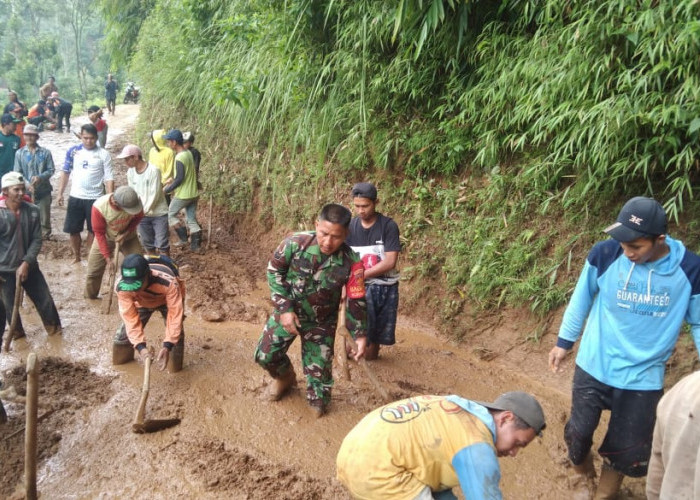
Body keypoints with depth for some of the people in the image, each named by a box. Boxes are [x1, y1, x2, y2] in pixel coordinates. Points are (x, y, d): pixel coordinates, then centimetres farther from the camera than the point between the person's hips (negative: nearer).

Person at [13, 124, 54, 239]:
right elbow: (17, 173, -1)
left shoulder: (45, 152, -1)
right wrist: (27, 184, -16)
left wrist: (40, 177, -18)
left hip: (43, 190, -1)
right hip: (26, 191, 1)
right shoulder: (19, 153, 1)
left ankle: (45, 236, 22)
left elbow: (51, 169, -1)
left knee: (44, 216, 6)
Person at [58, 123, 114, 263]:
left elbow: (109, 178, -7)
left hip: (95, 198, -2)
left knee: (93, 230, 8)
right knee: (73, 229, 9)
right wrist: (60, 193, 5)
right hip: (75, 197, 2)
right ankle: (76, 256, 26)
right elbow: (65, 172, 8)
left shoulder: (103, 154, -7)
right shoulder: (73, 151, 0)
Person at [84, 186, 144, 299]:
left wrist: (126, 233, -21)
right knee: (93, 271, 3)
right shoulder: (99, 207, -37)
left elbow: (138, 217, -8)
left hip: (128, 237, 2)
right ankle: (89, 298, 26)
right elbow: (99, 233, -25)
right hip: (105, 239, -1)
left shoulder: (134, 201, -32)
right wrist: (108, 258, -26)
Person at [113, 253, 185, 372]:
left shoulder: (168, 282, -47)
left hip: (167, 300, -2)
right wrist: (140, 346, -42)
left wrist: (167, 346, -48)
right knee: (125, 330, 1)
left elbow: (175, 315, -41)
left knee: (176, 331, -18)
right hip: (142, 302, 3)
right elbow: (130, 318, -31)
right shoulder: (122, 287, -37)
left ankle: (176, 366, 5)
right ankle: (121, 358, 31)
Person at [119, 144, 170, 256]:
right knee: (147, 243, 14)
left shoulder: (153, 170, -19)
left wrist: (144, 211, -17)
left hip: (159, 214, -6)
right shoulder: (130, 172, 0)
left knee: (162, 244, -3)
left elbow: (154, 195, -19)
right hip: (142, 214, 6)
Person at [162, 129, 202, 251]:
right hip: (193, 194, 8)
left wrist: (167, 190, -10)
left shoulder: (179, 158, -21)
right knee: (192, 220, 12)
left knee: (170, 214, 12)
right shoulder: (188, 153, 7)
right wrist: (173, 179, 16)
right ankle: (196, 245, 13)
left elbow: (179, 179, -21)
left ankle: (183, 238, 11)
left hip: (183, 195, -8)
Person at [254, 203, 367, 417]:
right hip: (288, 311, 1)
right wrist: (284, 308, -18)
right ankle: (285, 376, 32)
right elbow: (274, 271, -12)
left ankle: (318, 399, 36)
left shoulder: (351, 262, -23)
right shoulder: (295, 243, -25)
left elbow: (356, 301, -11)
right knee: (265, 355, -2)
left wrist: (360, 335, -14)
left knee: (319, 365, 4)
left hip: (321, 322, 0)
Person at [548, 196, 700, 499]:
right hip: (593, 367, 0)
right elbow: (581, 299, 0)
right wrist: (564, 341, 5)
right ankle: (580, 464, 48)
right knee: (579, 432, 13)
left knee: (627, 449, 14)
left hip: (643, 377, 1)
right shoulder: (605, 254, -18)